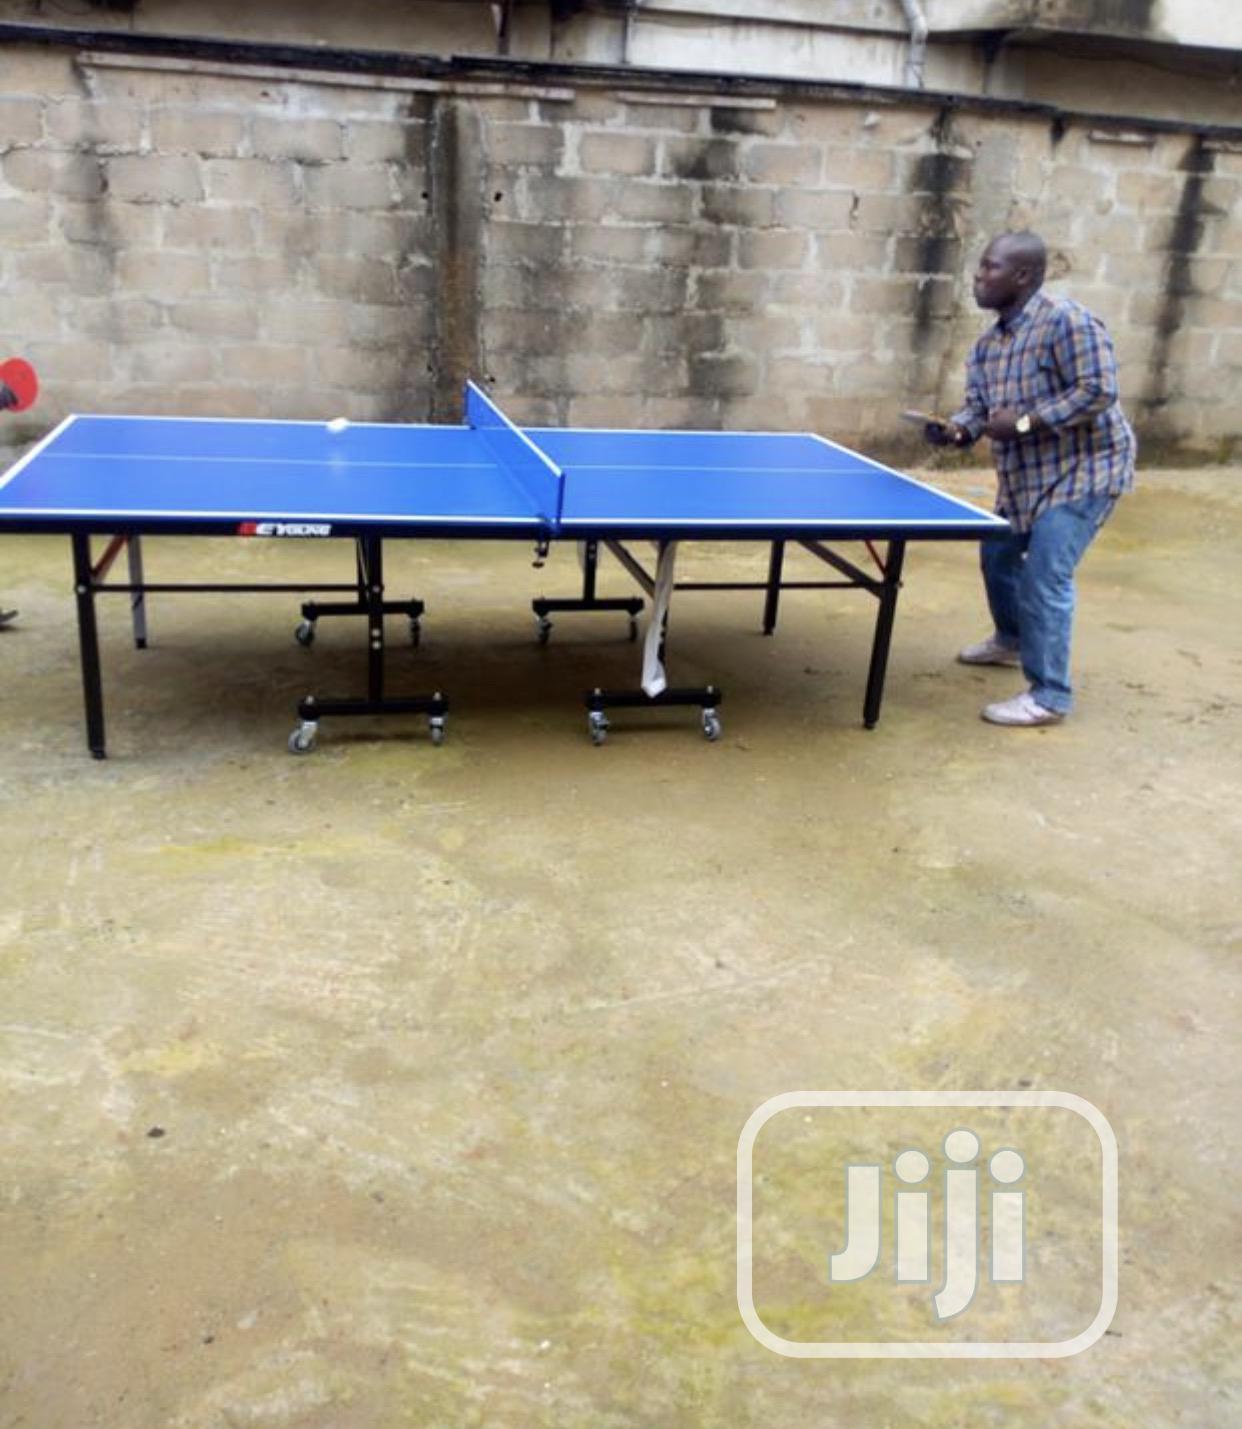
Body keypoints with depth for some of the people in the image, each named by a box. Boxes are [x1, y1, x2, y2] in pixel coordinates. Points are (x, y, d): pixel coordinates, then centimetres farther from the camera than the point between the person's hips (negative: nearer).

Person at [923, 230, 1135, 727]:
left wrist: (1024, 422, -28)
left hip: (1082, 470, -9)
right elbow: (979, 405, 5)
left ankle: (1048, 696, -9)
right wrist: (957, 429, -18)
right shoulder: (989, 343, 5)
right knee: (997, 554, 20)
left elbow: (1098, 391, -26)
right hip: (1026, 475, 9)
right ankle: (1011, 640, 48)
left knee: (1045, 575, -17)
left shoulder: (1067, 321, -21)